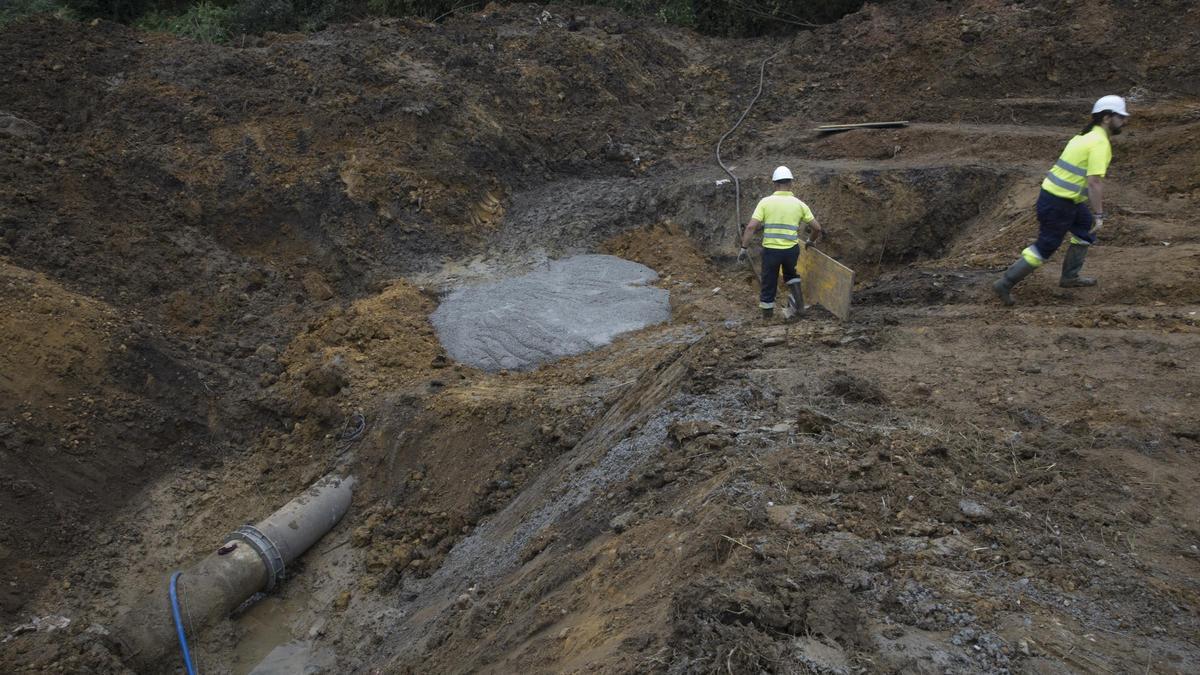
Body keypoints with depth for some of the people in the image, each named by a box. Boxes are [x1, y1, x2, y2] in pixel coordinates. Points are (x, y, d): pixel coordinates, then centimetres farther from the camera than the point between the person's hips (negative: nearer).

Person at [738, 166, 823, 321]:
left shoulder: (765, 202, -4)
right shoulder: (799, 204, 1)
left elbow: (751, 227, -13)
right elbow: (817, 228, 4)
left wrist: (743, 248, -7)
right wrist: (811, 241, 23)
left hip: (770, 250, -2)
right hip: (792, 250, 2)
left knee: (768, 283, 14)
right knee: (791, 273, 33)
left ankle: (767, 316, 25)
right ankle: (799, 302, 22)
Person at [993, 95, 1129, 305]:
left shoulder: (1087, 136, 14)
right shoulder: (1100, 143, -16)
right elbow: (1095, 182, -23)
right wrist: (1099, 215, -20)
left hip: (1051, 192, 10)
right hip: (1058, 203, -10)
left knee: (1086, 229, 22)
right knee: (1045, 247, -1)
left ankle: (1070, 277, 29)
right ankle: (1005, 284, 2)